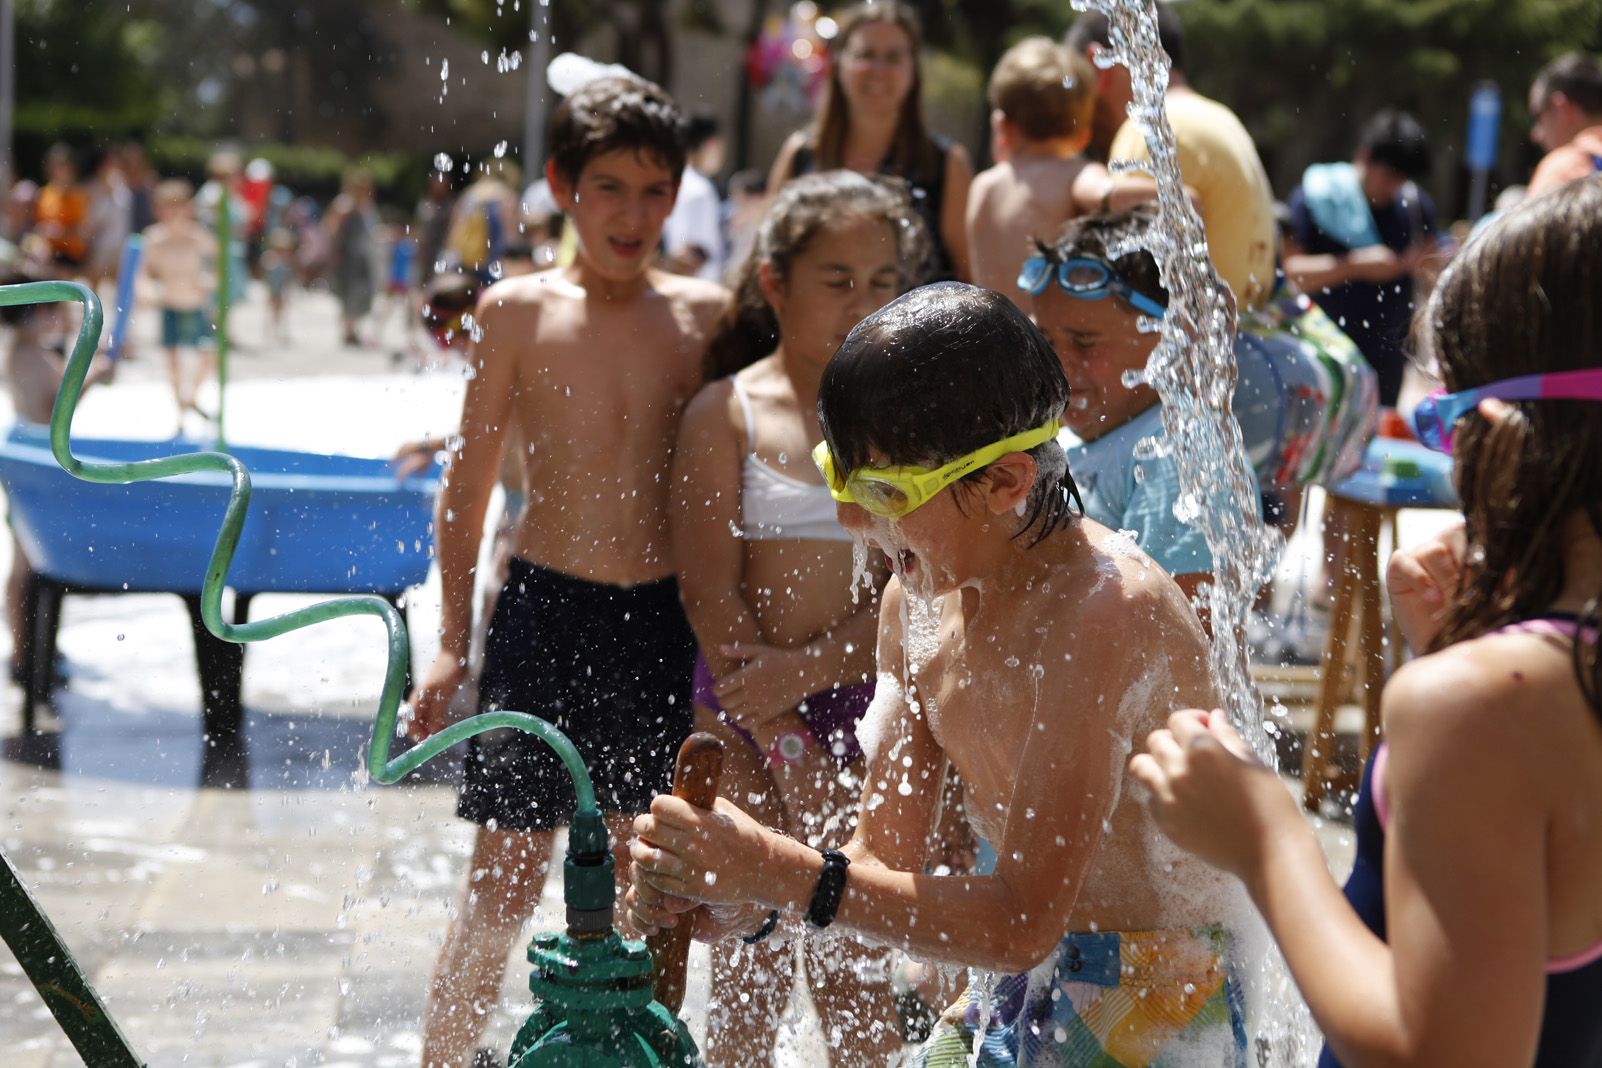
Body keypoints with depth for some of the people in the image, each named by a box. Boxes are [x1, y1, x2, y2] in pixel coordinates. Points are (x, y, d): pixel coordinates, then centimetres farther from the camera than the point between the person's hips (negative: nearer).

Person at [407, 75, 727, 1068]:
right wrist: (453, 640, 2)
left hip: (664, 621, 2)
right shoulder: (518, 310, -3)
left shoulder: (704, 313, 2)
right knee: (504, 881, 0)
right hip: (543, 611, -2)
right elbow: (470, 483, 3)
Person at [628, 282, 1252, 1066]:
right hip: (1012, 998, 7)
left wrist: (784, 874, -31)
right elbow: (885, 857, 4)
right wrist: (744, 901, -15)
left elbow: (1024, 923, -28)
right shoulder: (916, 598, 1)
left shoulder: (1104, 611, -26)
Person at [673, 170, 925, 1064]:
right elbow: (711, 594, -7)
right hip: (746, 717, -1)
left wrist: (810, 667, -18)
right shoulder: (727, 412, -2)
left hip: (867, 706, 1)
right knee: (750, 970, 3)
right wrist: (787, 748, -13)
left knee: (855, 969, 4)